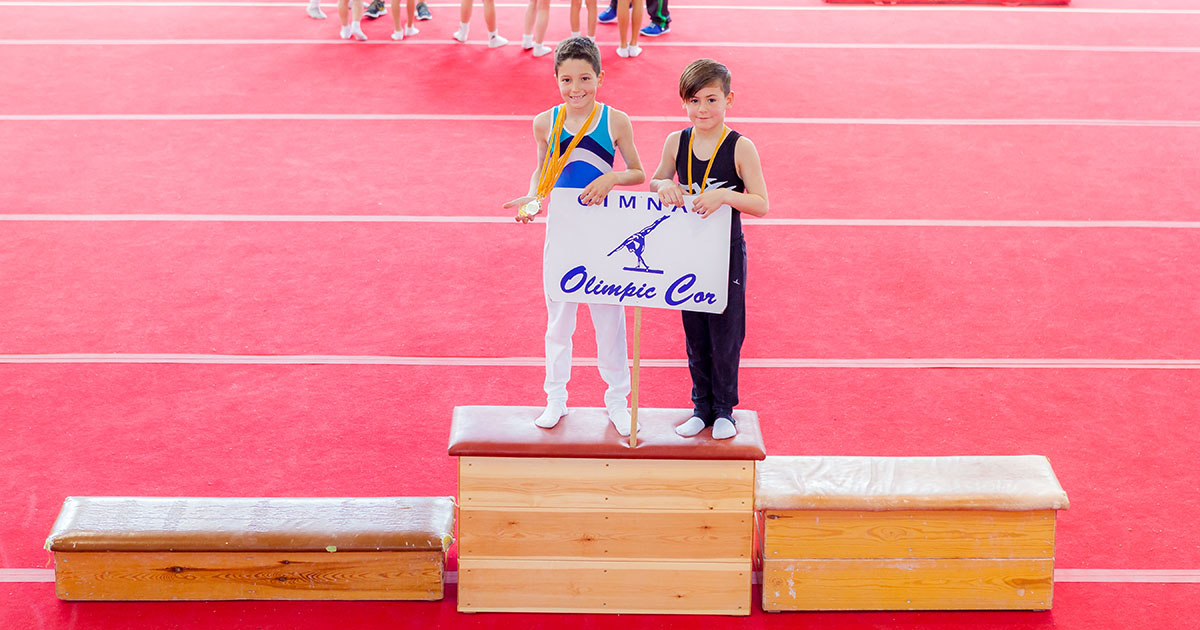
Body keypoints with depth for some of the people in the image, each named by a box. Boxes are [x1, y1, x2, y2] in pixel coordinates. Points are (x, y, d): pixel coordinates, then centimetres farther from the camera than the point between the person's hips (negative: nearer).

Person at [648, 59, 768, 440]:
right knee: (694, 334, 13)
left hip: (727, 254, -4)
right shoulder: (677, 142, -1)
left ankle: (724, 408, 21)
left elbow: (761, 205, -13)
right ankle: (702, 406, 27)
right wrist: (665, 187, -10)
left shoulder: (740, 148, -12)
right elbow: (654, 182, 13)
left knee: (725, 333, 5)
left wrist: (725, 196, -29)